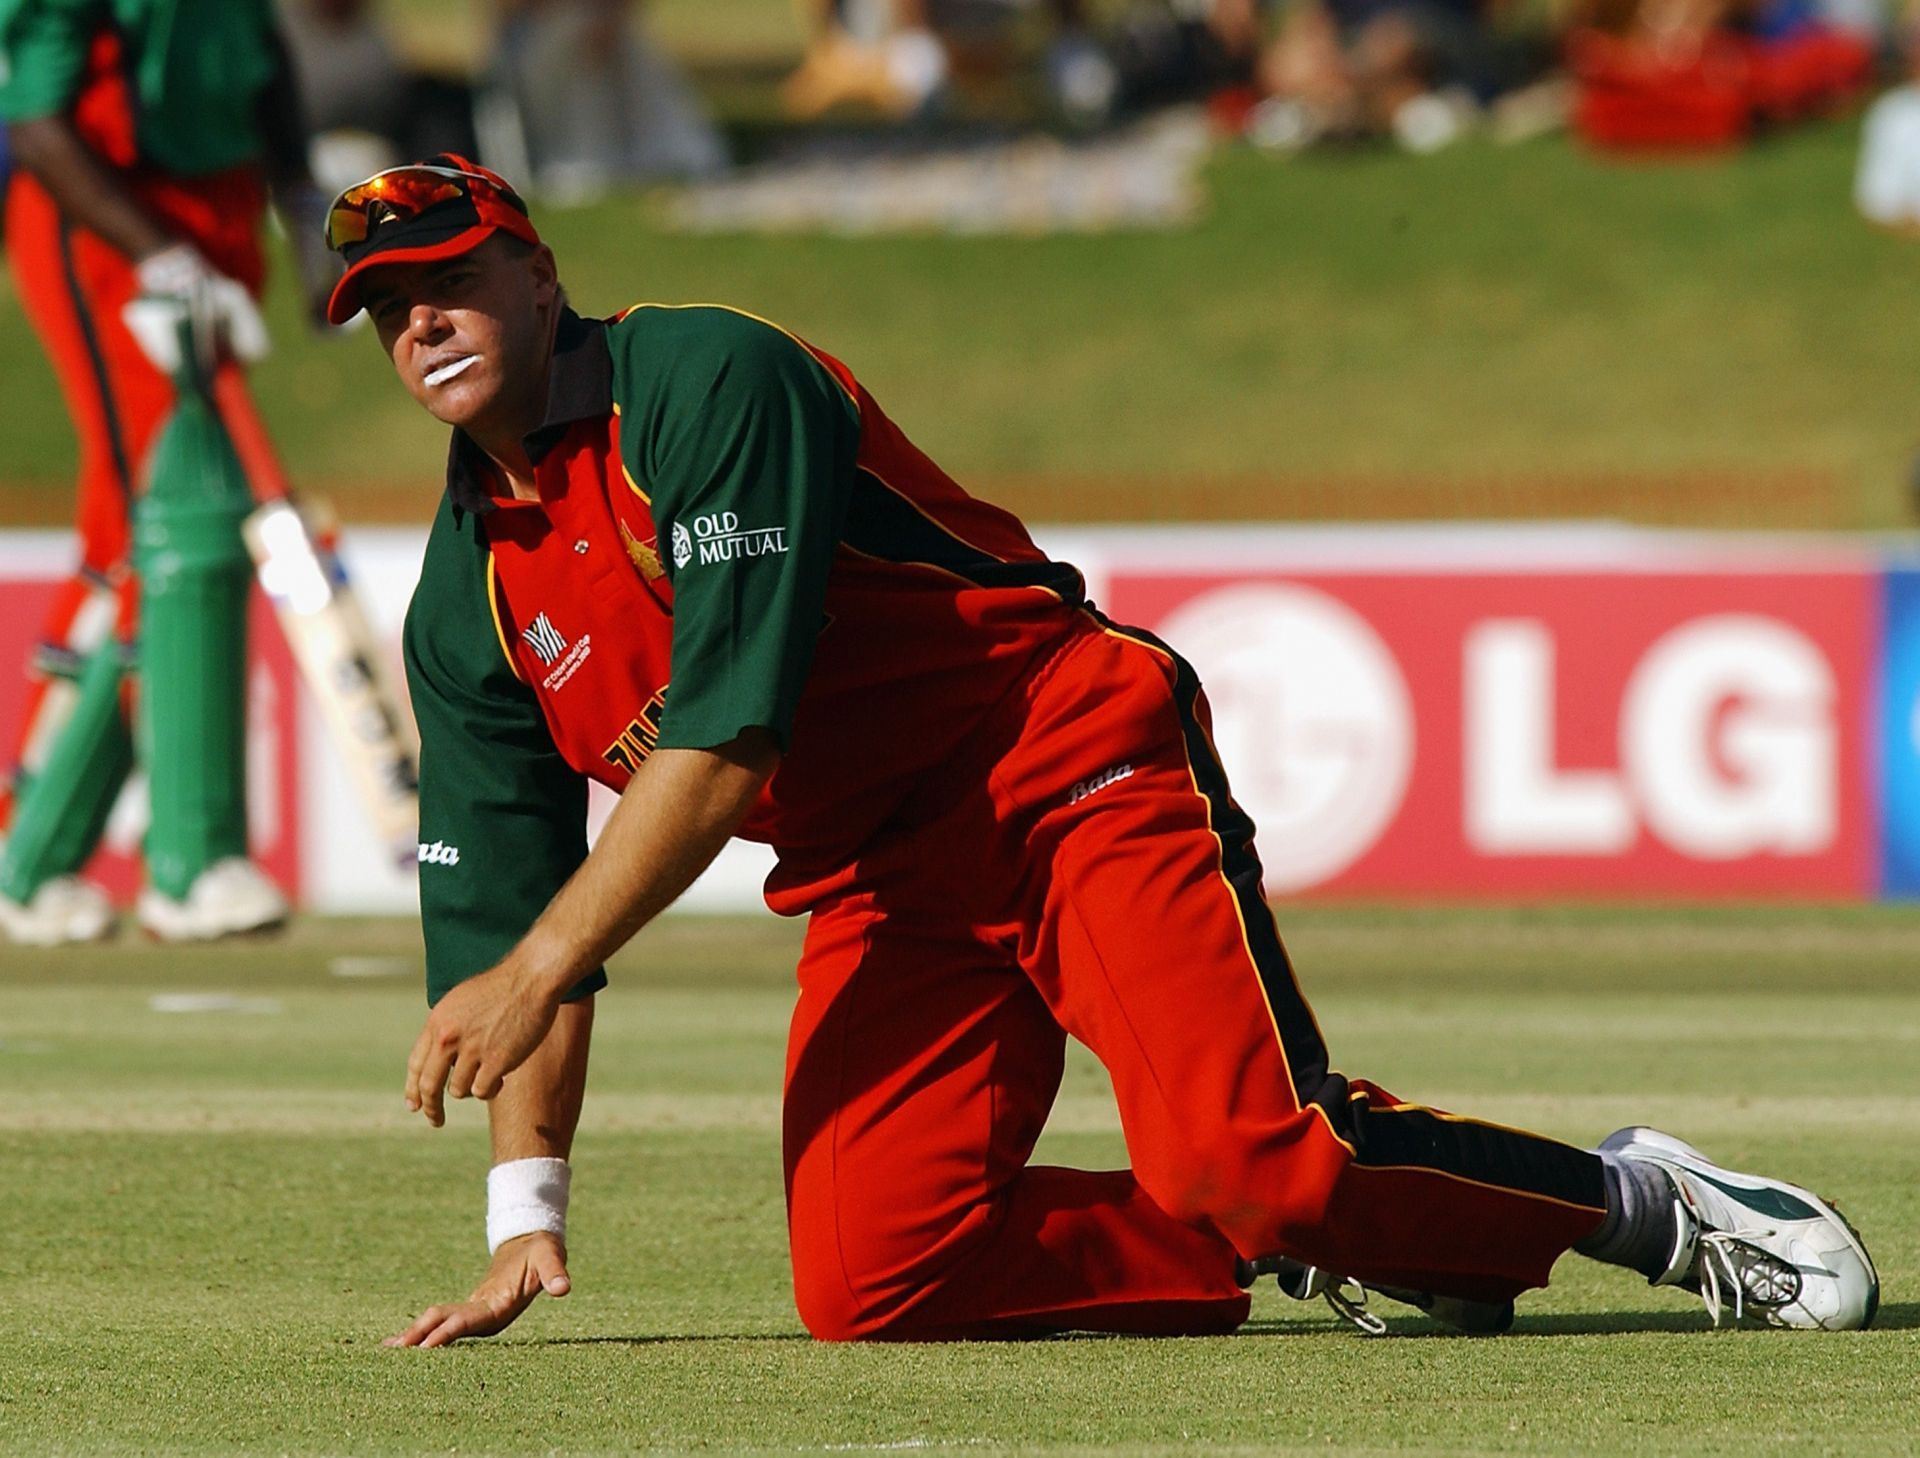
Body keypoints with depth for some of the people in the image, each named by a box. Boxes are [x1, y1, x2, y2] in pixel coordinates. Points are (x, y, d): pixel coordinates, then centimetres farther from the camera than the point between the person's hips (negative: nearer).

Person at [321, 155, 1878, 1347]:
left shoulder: (703, 382, -13)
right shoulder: (469, 598, 10)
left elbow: (726, 735, -21)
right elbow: (496, 904, 14)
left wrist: (537, 969, -21)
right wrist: (524, 1214, 7)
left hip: (1073, 772, -7)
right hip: (880, 885, 7)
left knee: (1245, 1153, -28)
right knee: (864, 1283, -14)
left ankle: (1638, 1202, -5)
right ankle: (1326, 1248, 2)